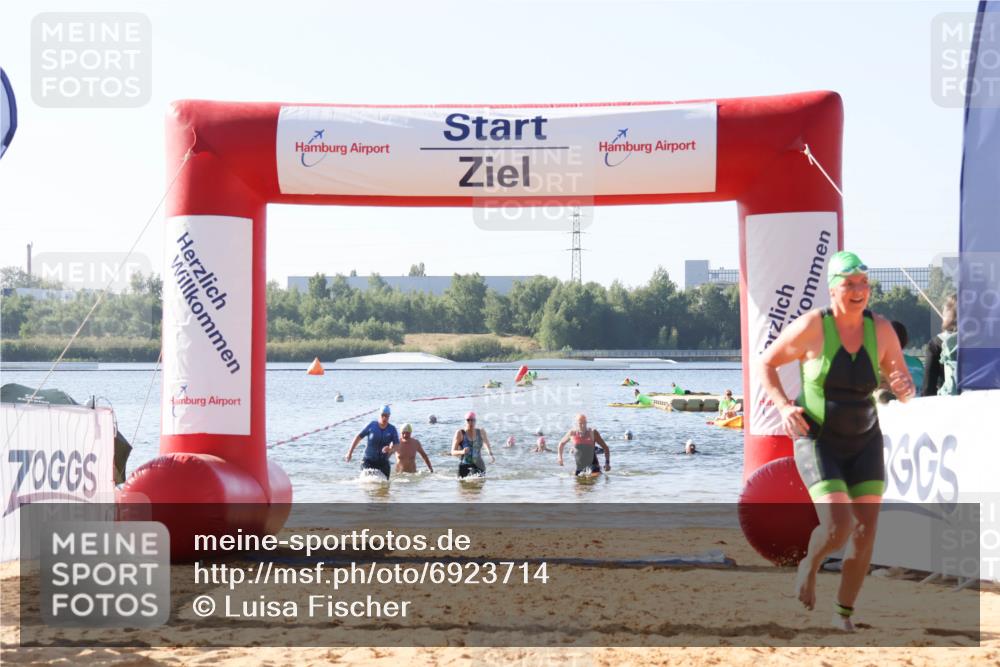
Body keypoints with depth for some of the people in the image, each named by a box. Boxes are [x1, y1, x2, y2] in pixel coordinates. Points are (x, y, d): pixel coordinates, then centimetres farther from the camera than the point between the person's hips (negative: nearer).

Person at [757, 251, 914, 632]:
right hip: (818, 443, -4)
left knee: (866, 529, -1)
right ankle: (809, 565, 18)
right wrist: (783, 407, -18)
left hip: (864, 443, 4)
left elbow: (905, 392, -1)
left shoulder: (881, 330, -8)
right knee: (837, 528, -18)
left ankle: (843, 614, 18)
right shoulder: (812, 327, -17)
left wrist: (904, 388, -26)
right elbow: (766, 363, -3)